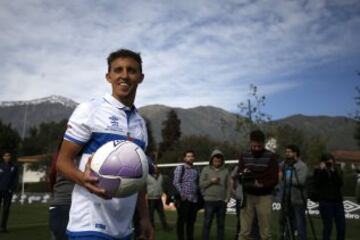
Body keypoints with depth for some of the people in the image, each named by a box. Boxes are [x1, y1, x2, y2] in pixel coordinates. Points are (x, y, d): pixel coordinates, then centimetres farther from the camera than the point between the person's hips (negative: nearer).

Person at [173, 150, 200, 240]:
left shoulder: (195, 170, 17)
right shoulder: (180, 168, 0)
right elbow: (176, 182, -9)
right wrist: (182, 194, -16)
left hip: (194, 199, 5)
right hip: (184, 199, -5)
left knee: (191, 221, 11)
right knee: (181, 221, 1)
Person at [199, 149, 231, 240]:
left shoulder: (225, 170, 8)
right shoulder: (206, 169, 4)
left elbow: (228, 186, 6)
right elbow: (201, 184, 0)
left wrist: (227, 198, -3)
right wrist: (211, 181, -13)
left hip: (222, 201, 2)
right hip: (209, 200, -2)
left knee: (221, 224, 10)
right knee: (207, 223, 1)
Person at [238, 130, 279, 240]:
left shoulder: (271, 156, -4)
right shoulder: (244, 156, 5)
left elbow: (274, 179, -7)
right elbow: (239, 177, 6)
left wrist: (262, 185, -26)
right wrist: (243, 175, -18)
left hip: (264, 197, -2)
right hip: (247, 196, 2)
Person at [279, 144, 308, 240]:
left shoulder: (302, 166, -8)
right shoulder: (283, 165, 7)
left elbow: (301, 180, -21)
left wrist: (286, 178, -16)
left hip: (298, 200, -5)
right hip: (286, 199, 5)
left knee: (300, 224, 2)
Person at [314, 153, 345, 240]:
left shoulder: (337, 170, 8)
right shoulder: (318, 171, 0)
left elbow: (340, 183, -6)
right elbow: (317, 183, -14)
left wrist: (333, 171, -14)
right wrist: (322, 170, -16)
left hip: (338, 201, 4)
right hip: (325, 201, -4)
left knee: (341, 227, 6)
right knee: (327, 226, 0)